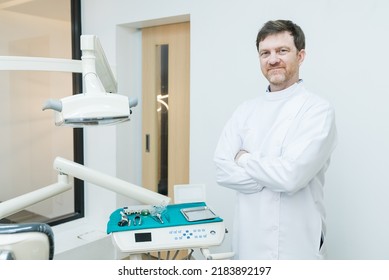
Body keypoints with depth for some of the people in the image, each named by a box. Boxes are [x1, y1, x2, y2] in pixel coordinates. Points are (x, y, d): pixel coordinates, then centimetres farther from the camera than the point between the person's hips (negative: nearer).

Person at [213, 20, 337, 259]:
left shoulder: (318, 110, -11)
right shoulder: (246, 110, 4)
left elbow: (292, 175, -23)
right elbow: (223, 171, -4)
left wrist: (244, 158, -9)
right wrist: (273, 174, -15)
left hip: (294, 245, -4)